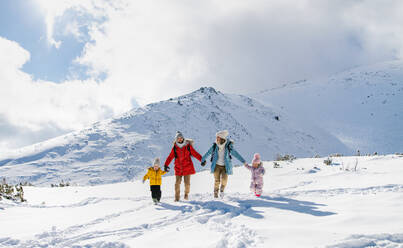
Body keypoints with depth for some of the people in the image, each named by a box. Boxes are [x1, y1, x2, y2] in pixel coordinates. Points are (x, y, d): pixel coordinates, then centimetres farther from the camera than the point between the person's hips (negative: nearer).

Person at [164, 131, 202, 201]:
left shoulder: (188, 146, -1)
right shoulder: (175, 147, 2)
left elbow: (195, 153, 1)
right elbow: (170, 157, 5)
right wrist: (166, 165, 0)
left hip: (187, 167, -1)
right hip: (178, 168, 1)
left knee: (187, 182, 1)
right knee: (177, 183, -2)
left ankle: (186, 194, 24)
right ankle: (177, 197, 9)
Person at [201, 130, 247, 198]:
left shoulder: (228, 146, -11)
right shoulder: (215, 146, -6)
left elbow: (236, 154, -7)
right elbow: (207, 153, 6)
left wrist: (244, 162, -11)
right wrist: (203, 160, 15)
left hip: (225, 166, -1)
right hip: (217, 165, 1)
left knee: (224, 179, -19)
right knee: (217, 180, -8)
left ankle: (222, 189, 9)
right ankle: (215, 193, 12)